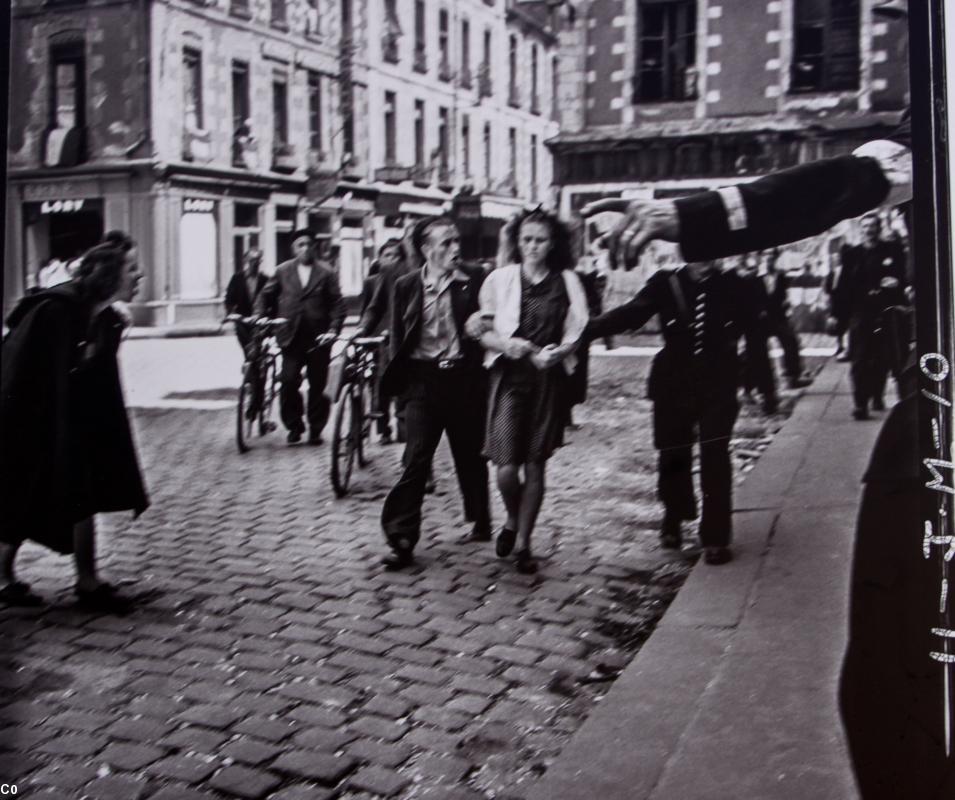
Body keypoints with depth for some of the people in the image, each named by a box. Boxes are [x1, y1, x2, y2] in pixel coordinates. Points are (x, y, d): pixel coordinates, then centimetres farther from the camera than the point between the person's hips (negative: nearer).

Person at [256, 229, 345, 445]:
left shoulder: (326, 272, 3)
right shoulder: (283, 271, 9)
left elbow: (337, 304, 0)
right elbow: (266, 296, 15)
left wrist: (333, 330, -10)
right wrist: (260, 318, 1)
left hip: (319, 338, -1)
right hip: (291, 337, 1)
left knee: (317, 386, 4)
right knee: (288, 382, -8)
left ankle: (316, 430, 17)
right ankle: (294, 426, 9)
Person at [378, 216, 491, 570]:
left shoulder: (474, 283, 0)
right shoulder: (406, 286, 3)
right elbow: (398, 337, 8)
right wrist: (397, 381, 3)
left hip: (464, 378, 0)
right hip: (423, 378, 0)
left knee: (470, 456, 13)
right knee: (415, 460, -6)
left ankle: (480, 521, 35)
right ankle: (402, 540, -2)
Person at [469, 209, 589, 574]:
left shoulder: (567, 282, 6)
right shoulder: (500, 279, 4)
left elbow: (578, 332, 5)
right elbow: (483, 331, 4)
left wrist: (557, 352, -15)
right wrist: (507, 344, -15)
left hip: (549, 379, 1)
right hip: (509, 376, -1)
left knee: (535, 466, 5)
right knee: (506, 467, -9)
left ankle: (523, 542, 19)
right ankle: (512, 520, 23)